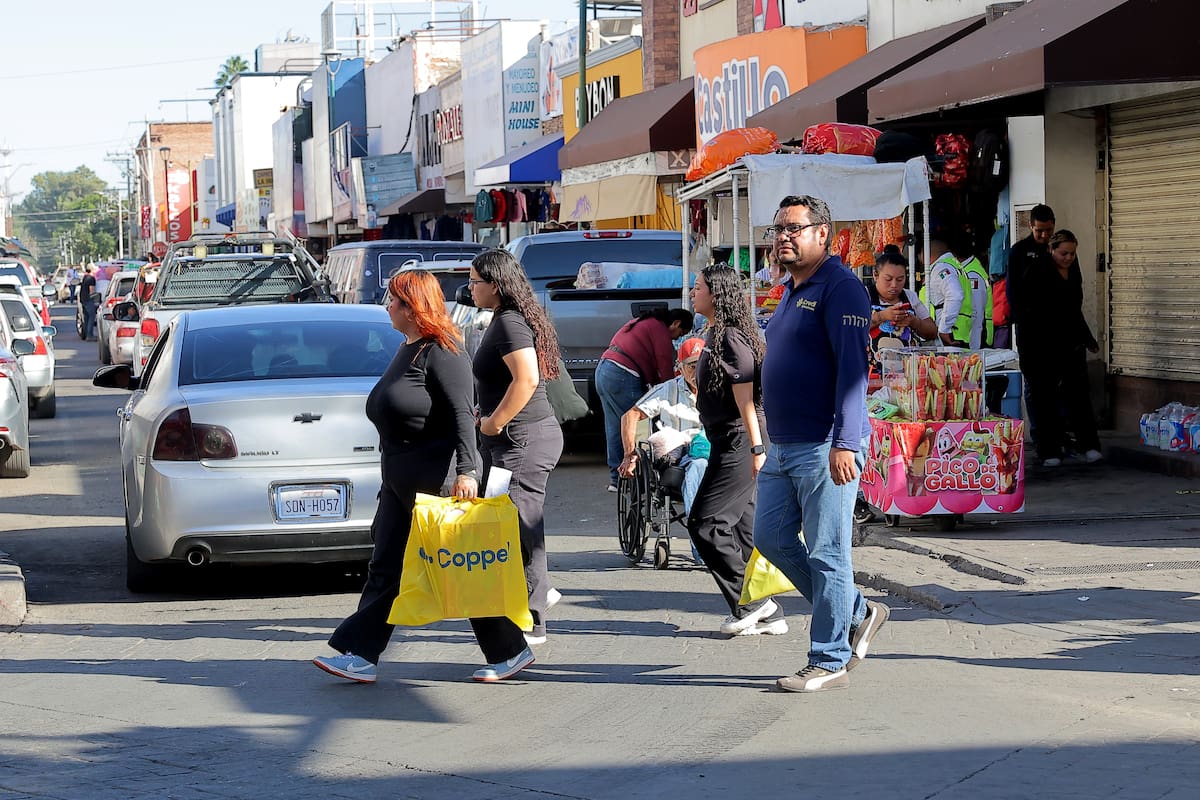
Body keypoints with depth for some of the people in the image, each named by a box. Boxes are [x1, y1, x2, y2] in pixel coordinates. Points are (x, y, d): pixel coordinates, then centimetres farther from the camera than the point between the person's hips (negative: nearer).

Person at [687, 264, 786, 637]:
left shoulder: (731, 338, -15)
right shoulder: (716, 334, 16)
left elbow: (745, 396, -21)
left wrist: (756, 448, -24)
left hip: (738, 441, -10)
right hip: (728, 441, 10)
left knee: (704, 523, -9)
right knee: (742, 526, 11)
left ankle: (752, 602, -4)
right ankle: (769, 614, 14)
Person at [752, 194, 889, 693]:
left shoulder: (839, 288, -11)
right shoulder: (792, 292, 18)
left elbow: (852, 367, -20)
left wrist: (844, 443, -27)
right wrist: (768, 446, 24)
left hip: (826, 450, -10)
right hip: (783, 448, 10)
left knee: (826, 554, -4)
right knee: (772, 539, 11)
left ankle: (829, 662, 4)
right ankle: (857, 613, 24)